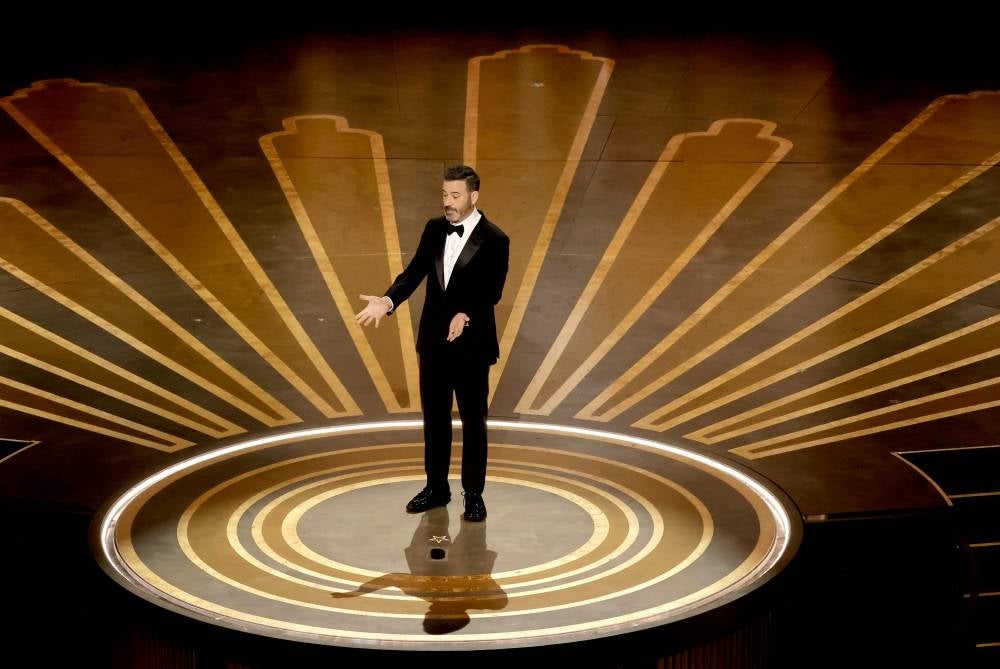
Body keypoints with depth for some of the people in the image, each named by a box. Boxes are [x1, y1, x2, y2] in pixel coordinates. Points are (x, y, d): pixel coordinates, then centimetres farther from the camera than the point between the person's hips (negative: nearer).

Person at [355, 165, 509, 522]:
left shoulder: (494, 240, -13)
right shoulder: (434, 229, 3)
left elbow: (492, 291, -19)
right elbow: (414, 272, -1)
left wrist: (466, 314, -36)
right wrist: (388, 300, -18)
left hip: (471, 344, -5)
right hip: (433, 340, 5)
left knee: (473, 420, 5)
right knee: (434, 417, 15)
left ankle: (474, 494, 16)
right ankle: (436, 487, 28)